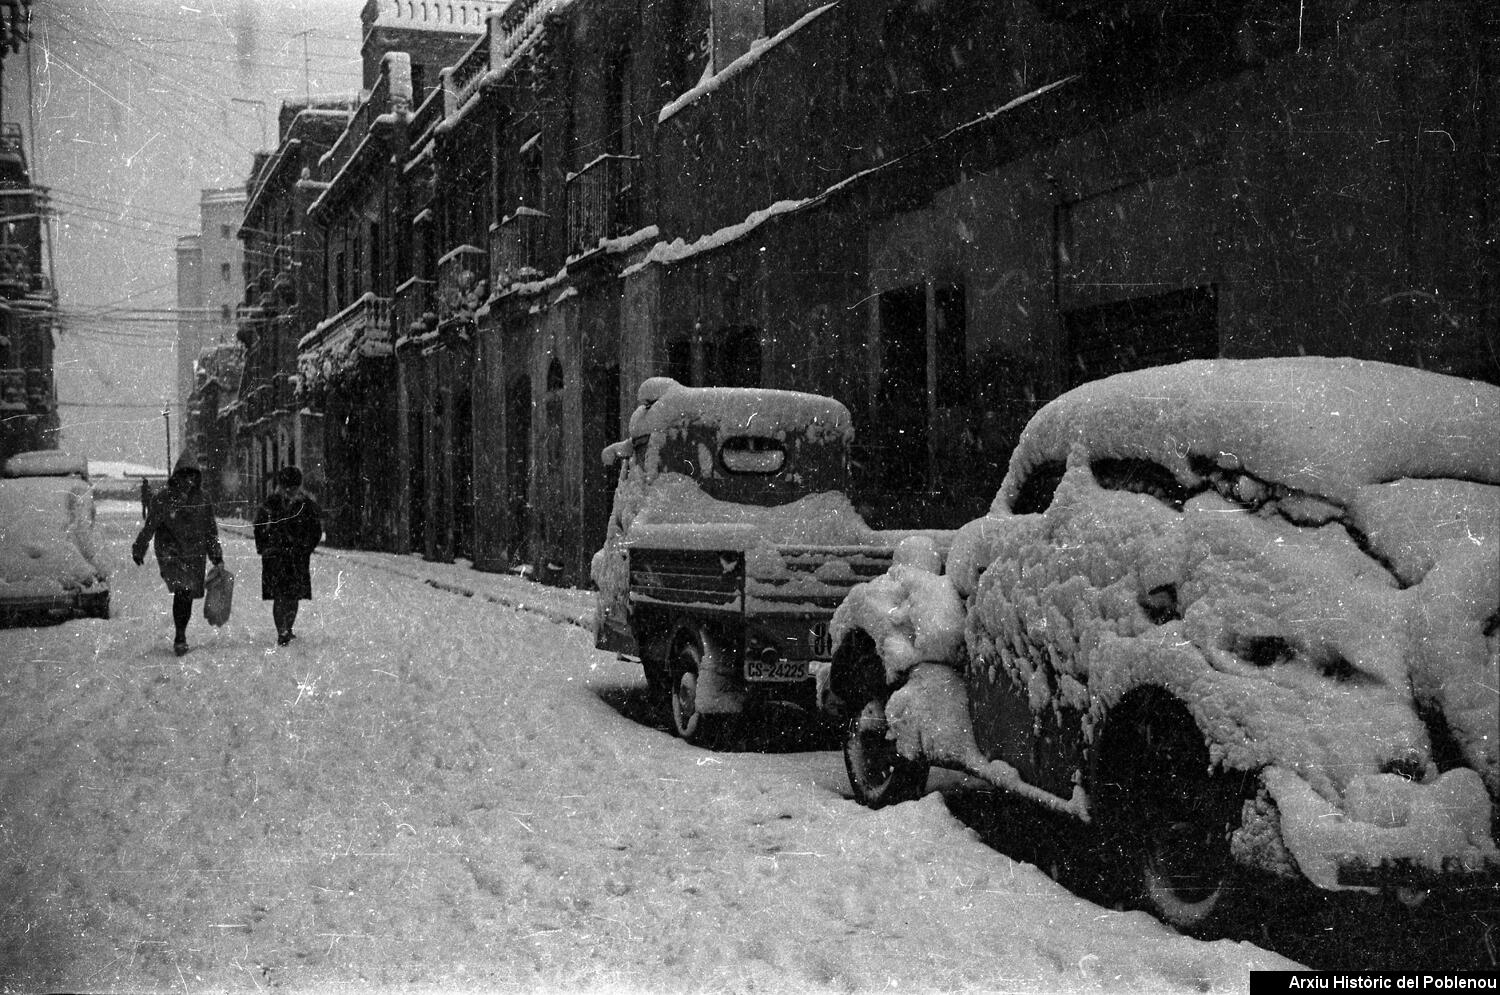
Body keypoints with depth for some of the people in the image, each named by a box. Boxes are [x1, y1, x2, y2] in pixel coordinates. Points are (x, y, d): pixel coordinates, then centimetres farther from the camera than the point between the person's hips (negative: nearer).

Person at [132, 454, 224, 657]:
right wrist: (138, 551, 5)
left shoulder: (203, 500, 5)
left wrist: (217, 557, 15)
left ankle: (181, 637, 21)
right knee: (182, 591, -21)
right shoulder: (163, 499, -5)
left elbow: (211, 531, 14)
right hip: (170, 554, -3)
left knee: (188, 595, 5)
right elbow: (149, 527, 1)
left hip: (195, 556, 4)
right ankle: (180, 637, -15)